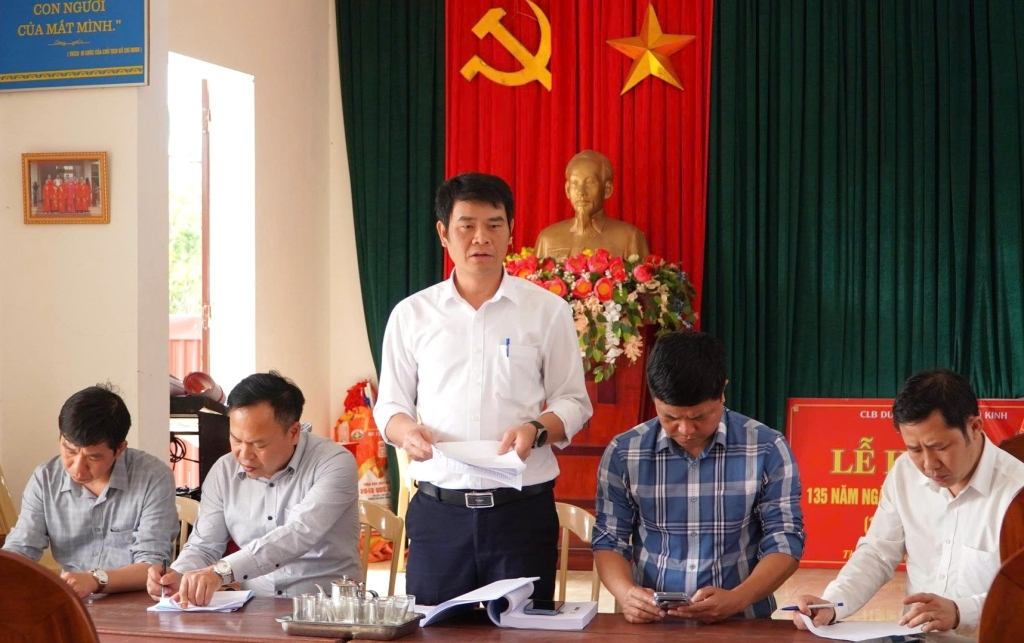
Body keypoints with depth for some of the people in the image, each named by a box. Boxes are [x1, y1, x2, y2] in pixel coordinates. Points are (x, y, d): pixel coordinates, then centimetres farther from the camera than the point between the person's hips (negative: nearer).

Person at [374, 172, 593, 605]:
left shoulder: (547, 310, 5)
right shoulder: (412, 314, 8)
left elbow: (573, 402, 7)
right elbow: (390, 404, 13)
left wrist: (536, 431, -13)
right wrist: (406, 431, -9)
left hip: (524, 509, -1)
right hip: (438, 509, 1)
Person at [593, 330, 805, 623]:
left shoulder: (767, 450, -1)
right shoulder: (623, 453, 2)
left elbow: (784, 541, 1)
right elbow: (609, 541, 9)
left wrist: (737, 599, -15)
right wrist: (626, 592, -12)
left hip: (741, 622, 0)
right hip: (652, 622, 0)